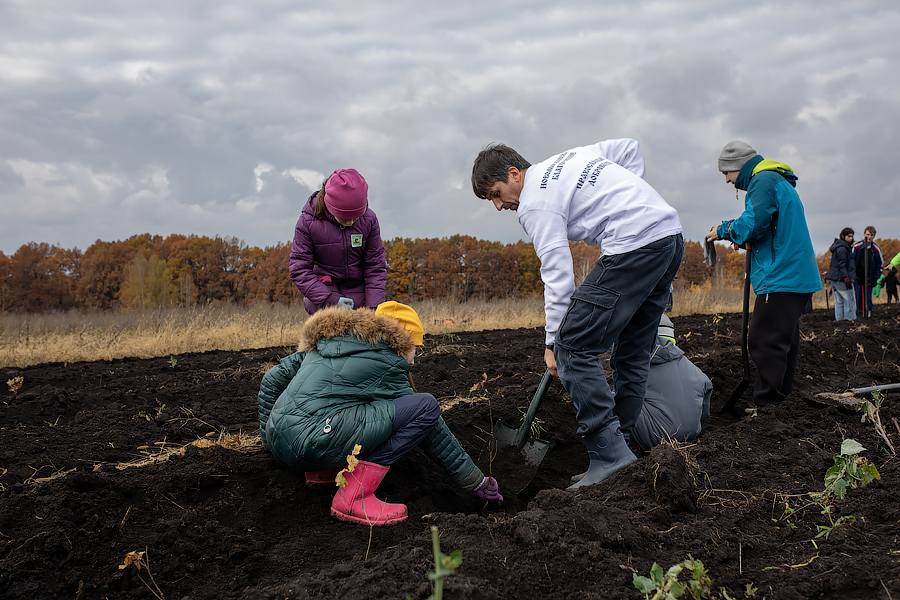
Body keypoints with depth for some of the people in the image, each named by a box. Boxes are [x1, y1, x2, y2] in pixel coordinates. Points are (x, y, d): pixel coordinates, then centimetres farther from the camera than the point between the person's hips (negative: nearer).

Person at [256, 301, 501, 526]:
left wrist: (271, 439, 40)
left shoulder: (323, 342, 25)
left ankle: (323, 473, 16)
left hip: (279, 442, 9)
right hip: (313, 444, -9)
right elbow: (432, 431, 7)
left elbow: (273, 379, 28)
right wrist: (475, 481, 15)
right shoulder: (386, 363, 4)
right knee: (426, 405, -7)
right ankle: (353, 498, -11)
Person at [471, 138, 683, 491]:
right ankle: (619, 446, 16)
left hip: (634, 243, -10)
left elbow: (557, 274, -7)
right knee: (633, 353, 14)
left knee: (572, 347, -8)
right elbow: (630, 148, 31)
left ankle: (609, 452, -11)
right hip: (670, 232, 10)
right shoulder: (569, 158, 23)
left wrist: (552, 341, -1)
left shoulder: (534, 204, -2)